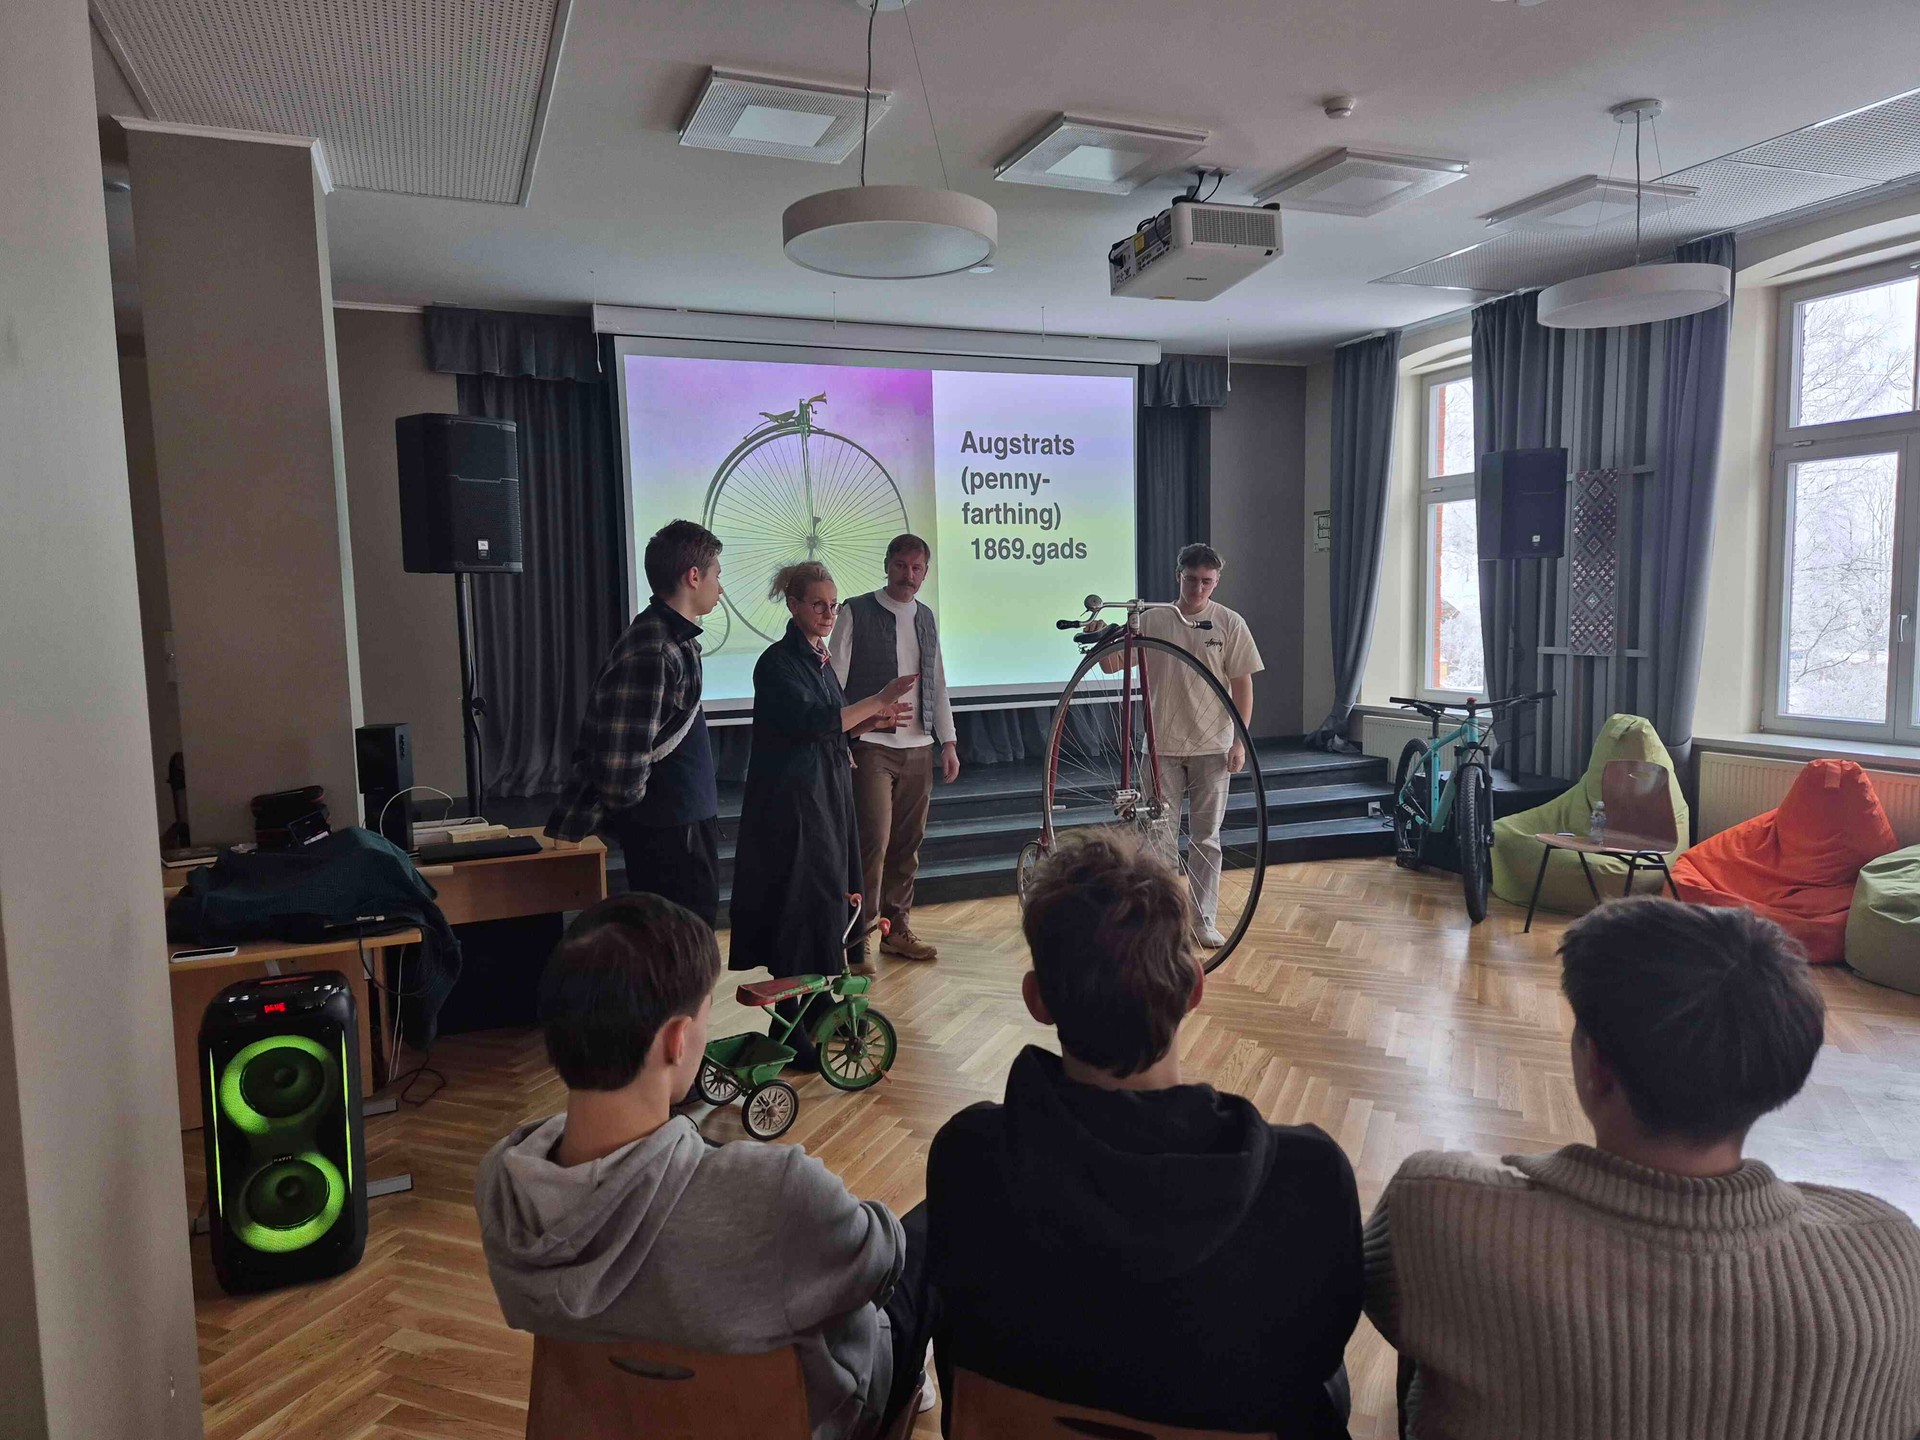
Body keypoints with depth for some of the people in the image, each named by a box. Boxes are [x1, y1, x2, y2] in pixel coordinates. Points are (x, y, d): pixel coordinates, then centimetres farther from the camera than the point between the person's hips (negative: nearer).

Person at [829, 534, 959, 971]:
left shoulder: (926, 618, 15)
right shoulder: (856, 613, -2)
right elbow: (833, 681, -6)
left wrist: (948, 742, 17)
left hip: (918, 747, 6)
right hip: (872, 746, -6)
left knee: (908, 844, 9)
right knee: (874, 842, -11)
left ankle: (896, 929, 21)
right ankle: (857, 938, -3)